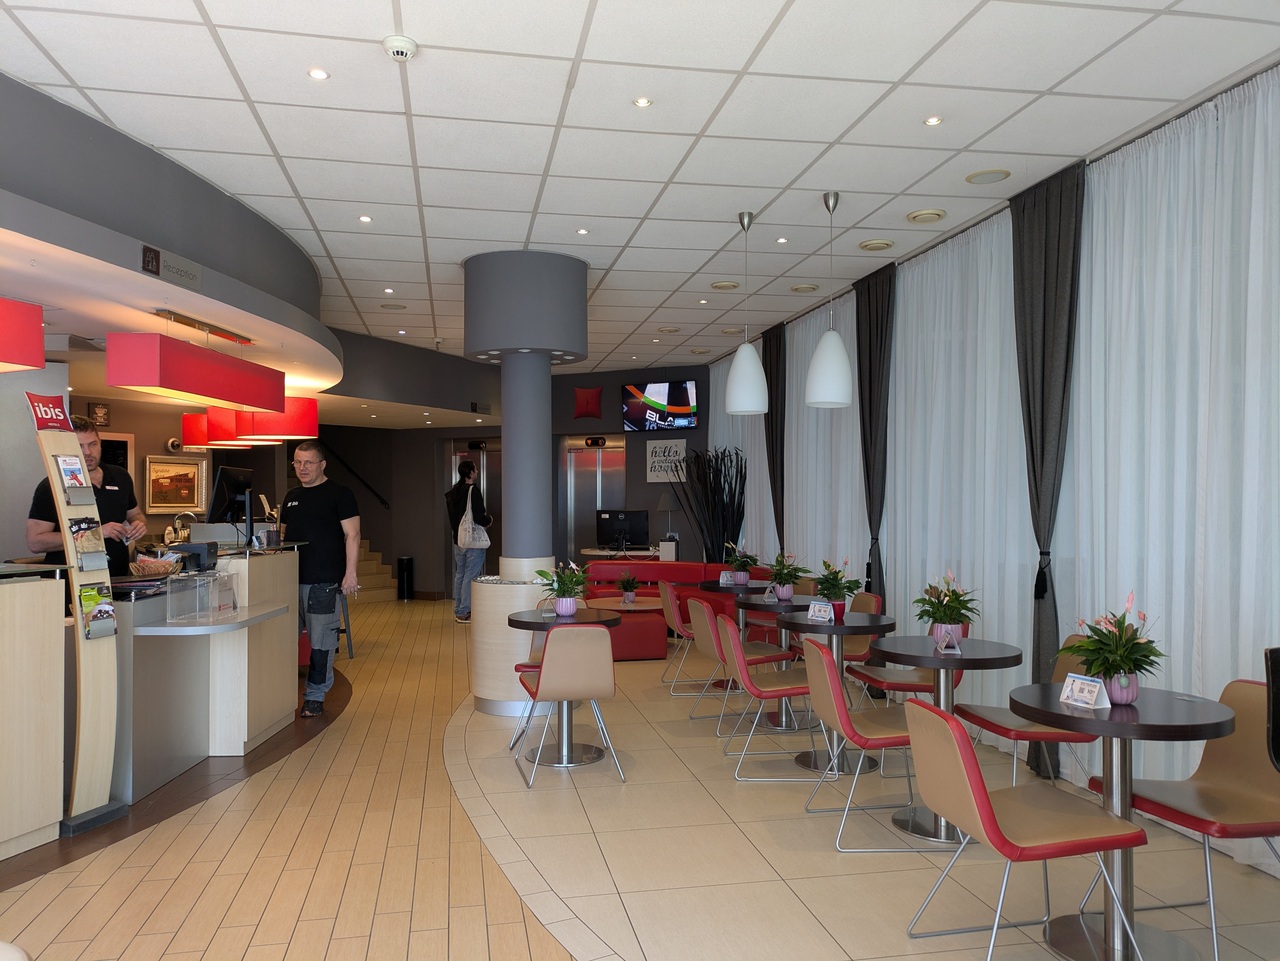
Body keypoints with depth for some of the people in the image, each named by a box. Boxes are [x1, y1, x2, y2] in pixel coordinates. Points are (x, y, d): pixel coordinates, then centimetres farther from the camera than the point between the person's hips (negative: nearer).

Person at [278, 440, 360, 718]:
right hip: (290, 580, 6)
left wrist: (350, 573, -15)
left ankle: (315, 697, 12)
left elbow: (352, 535, -8)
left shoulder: (339, 494, -3)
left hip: (323, 582, -6)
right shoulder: (292, 496, 16)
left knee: (321, 642, 1)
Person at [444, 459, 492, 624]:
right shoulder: (473, 491, -16)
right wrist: (489, 519, -2)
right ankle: (464, 613, -1)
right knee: (470, 576, -3)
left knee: (459, 575, 14)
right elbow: (478, 518, -21)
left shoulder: (453, 492, 9)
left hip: (458, 540, 8)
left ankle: (458, 611, 20)